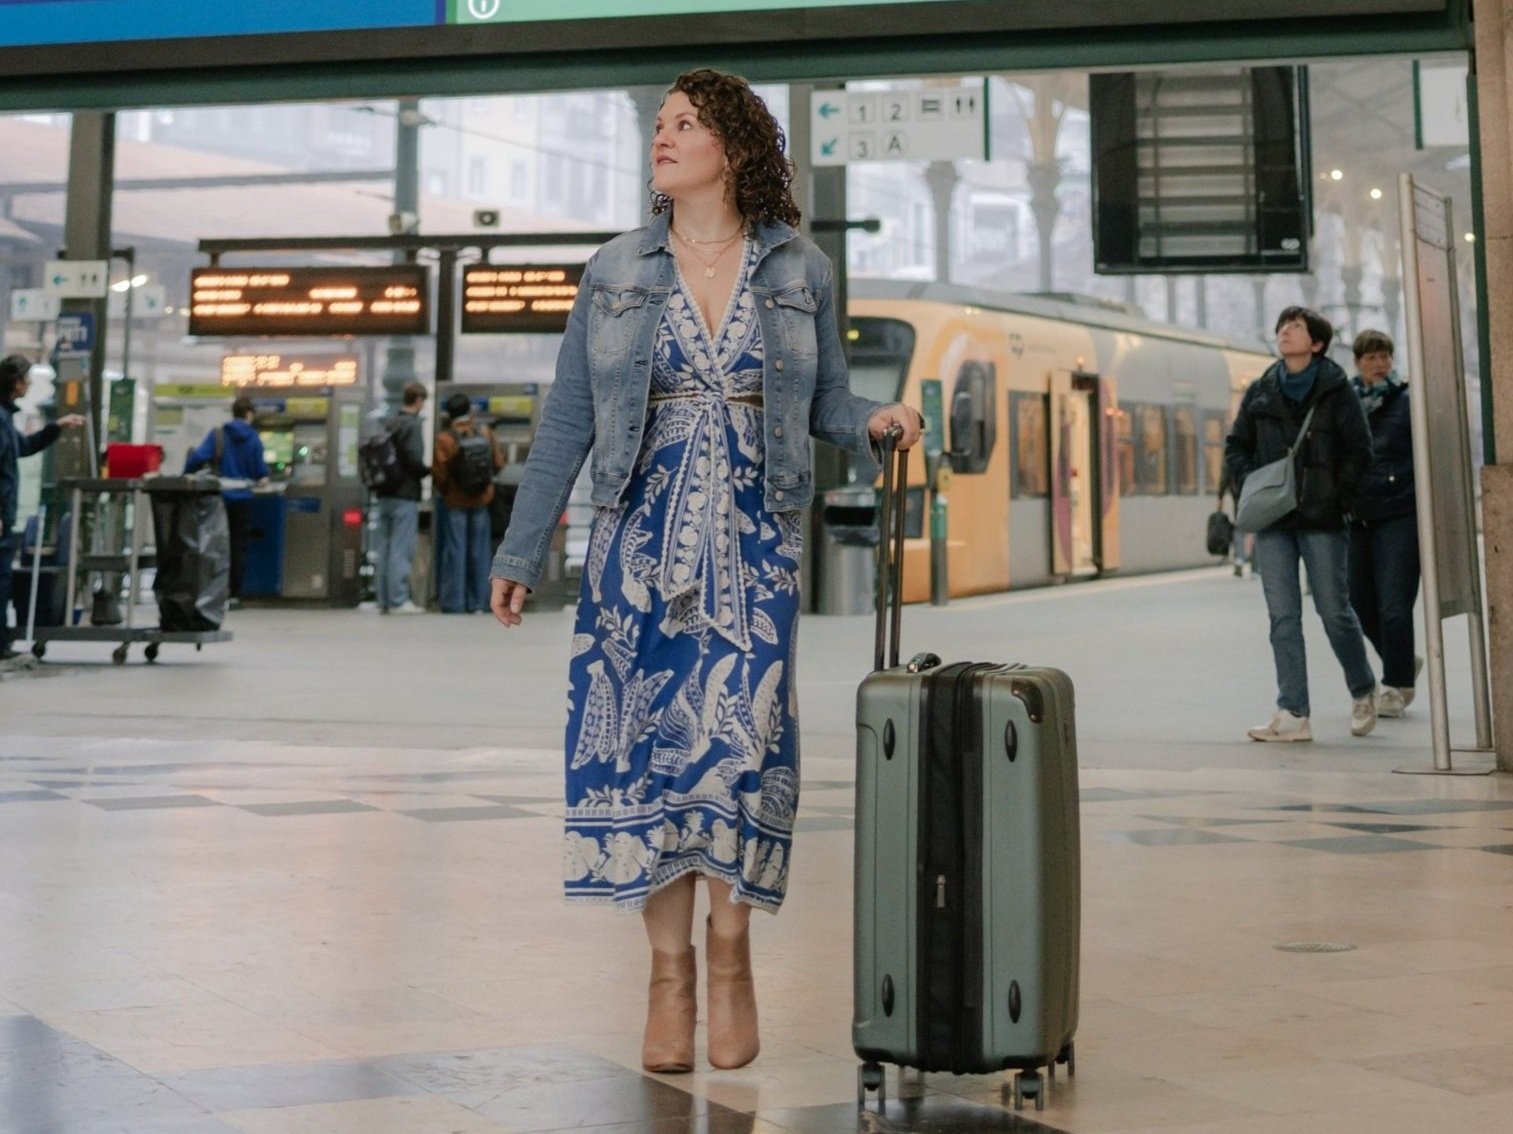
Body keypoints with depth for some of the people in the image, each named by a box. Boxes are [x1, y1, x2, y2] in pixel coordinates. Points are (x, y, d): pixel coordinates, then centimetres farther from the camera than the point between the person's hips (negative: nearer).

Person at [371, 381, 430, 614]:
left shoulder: (388, 422, 10)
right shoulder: (412, 425, -12)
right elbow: (415, 462, -18)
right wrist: (430, 471, 0)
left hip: (385, 494, 7)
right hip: (405, 494, -7)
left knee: (384, 548, 9)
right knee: (401, 549, -5)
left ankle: (384, 600, 12)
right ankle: (398, 601, -4)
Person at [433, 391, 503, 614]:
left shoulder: (445, 439, -15)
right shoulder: (485, 432, -3)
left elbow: (439, 473, -15)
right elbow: (498, 463, 1)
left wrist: (442, 491, 5)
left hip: (455, 501, -3)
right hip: (481, 498, 3)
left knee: (455, 551, 2)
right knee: (479, 551, 9)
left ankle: (453, 604, 0)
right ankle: (479, 603, 10)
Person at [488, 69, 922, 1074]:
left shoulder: (801, 272, 7)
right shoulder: (614, 273, 9)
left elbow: (826, 399, 13)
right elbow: (567, 422, 9)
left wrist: (875, 421, -11)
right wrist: (521, 551, 7)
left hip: (754, 546, -1)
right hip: (641, 540, 1)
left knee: (739, 738, -10)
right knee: (644, 740, -3)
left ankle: (730, 948, 9)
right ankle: (670, 971, 7)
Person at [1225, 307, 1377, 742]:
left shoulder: (1336, 389, 0)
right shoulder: (1261, 392, 9)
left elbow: (1359, 449, -1)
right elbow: (1236, 445, 15)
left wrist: (1339, 499, -8)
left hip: (1322, 521, -3)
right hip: (1273, 520, 3)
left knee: (1334, 611, 2)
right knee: (1283, 616, -1)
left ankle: (1362, 691, 27)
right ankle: (1292, 715, 0)